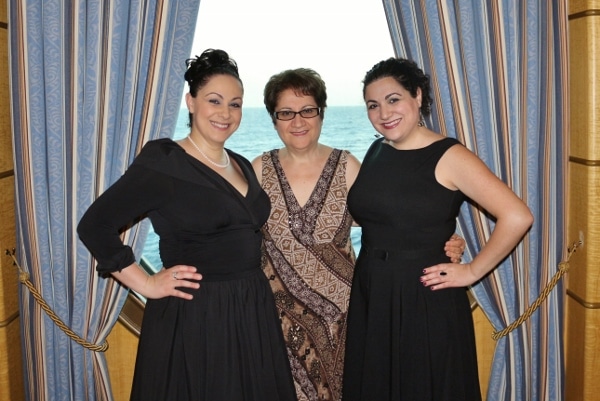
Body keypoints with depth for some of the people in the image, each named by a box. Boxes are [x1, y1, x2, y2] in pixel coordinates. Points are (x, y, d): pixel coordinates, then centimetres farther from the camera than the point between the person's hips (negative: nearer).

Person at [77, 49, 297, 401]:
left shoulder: (242, 166, 10)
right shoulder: (162, 164, -13)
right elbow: (94, 225, -14)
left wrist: (252, 280, 7)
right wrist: (146, 284, -14)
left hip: (252, 314, 7)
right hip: (193, 319, -7)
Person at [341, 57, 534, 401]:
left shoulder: (448, 156, -13)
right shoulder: (376, 151, 7)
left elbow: (517, 217, -21)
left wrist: (472, 271, -14)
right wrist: (374, 263, 10)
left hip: (425, 302, -6)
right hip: (369, 299, 6)